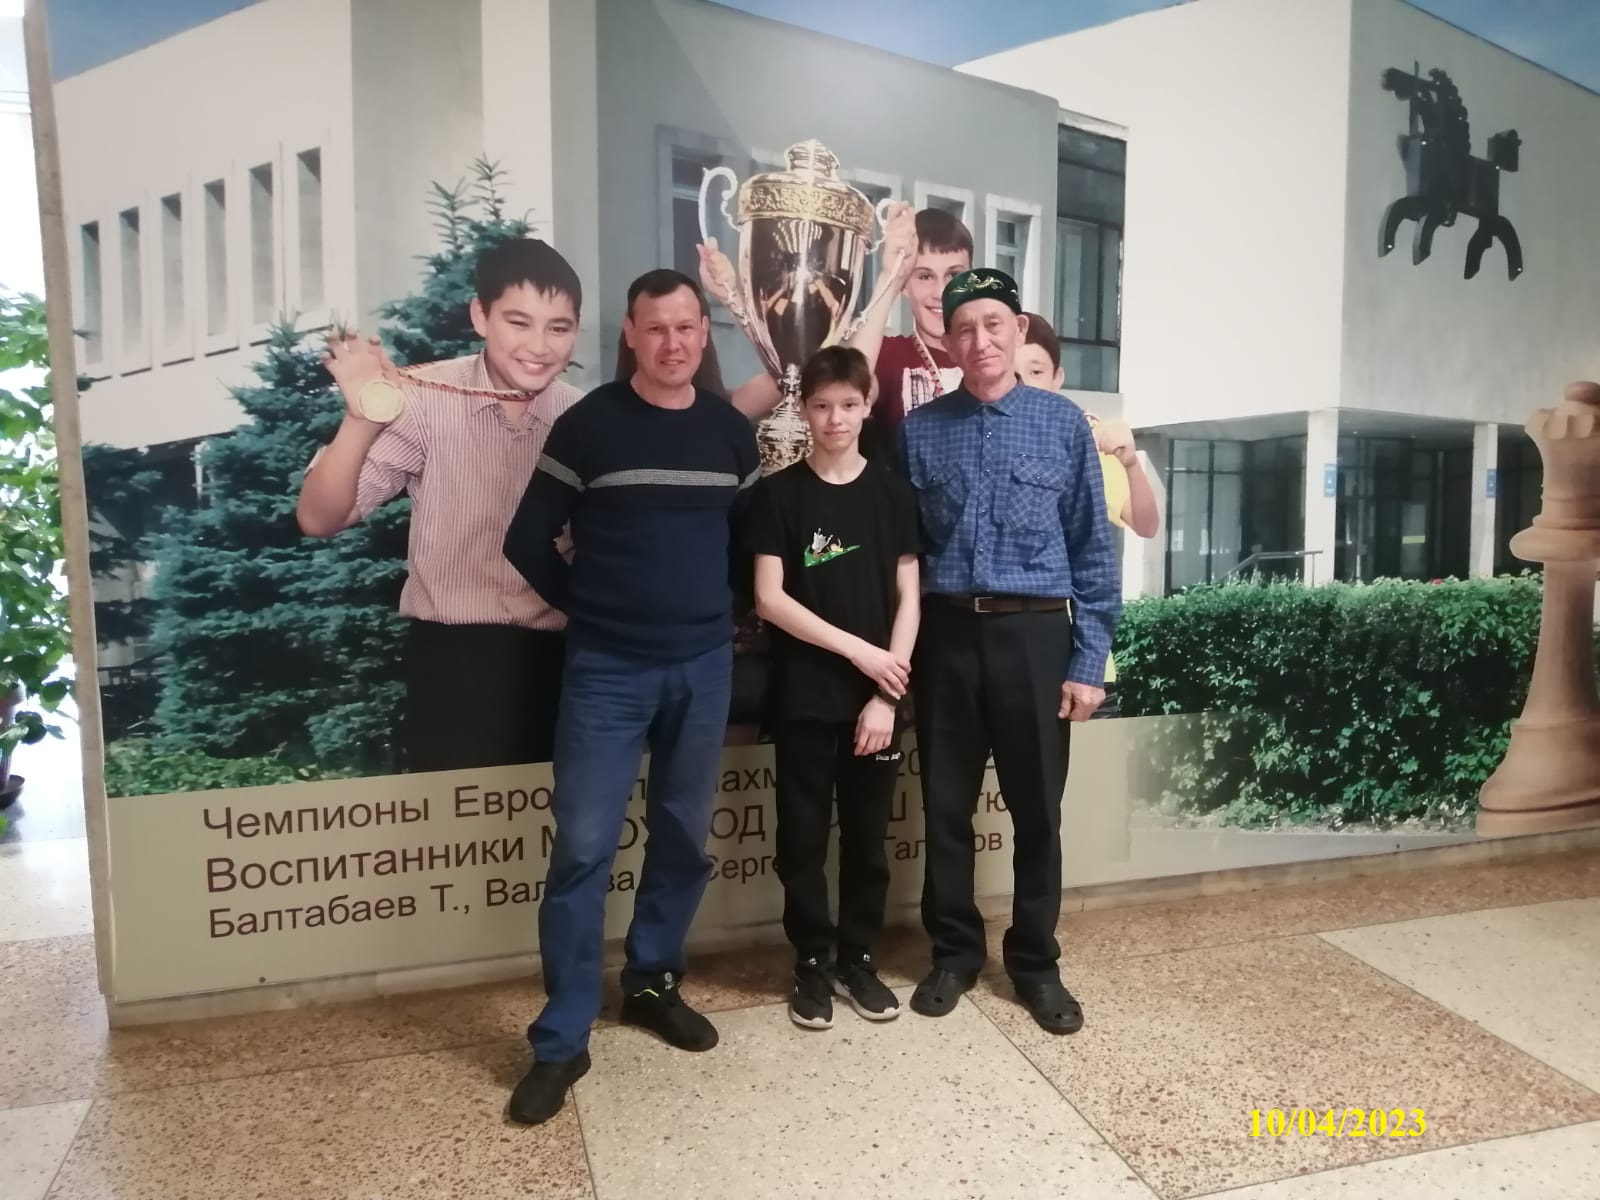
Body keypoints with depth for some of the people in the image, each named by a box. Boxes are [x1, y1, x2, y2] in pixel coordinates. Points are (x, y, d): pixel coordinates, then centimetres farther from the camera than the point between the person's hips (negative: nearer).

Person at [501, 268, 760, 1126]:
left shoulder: (731, 431, 6)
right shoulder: (589, 424, -5)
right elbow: (528, 540, -2)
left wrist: (719, 611, 7)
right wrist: (590, 607, 2)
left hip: (704, 666, 4)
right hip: (607, 669, -3)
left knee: (684, 837, 12)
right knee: (583, 847, -3)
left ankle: (652, 982, 33)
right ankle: (561, 1039, 10)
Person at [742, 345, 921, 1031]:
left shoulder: (892, 493, 4)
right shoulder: (778, 494, -1)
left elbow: (908, 599, 2)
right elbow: (769, 600, -7)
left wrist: (887, 693, -7)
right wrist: (857, 649, -12)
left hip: (877, 697, 2)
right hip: (804, 699, -1)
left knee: (868, 837, 11)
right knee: (803, 838, 7)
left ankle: (858, 959, 27)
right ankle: (812, 963, 23)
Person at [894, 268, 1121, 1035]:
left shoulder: (1064, 424, 1)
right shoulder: (919, 431, 4)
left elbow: (1093, 549, 1)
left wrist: (1089, 661, -3)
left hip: (1035, 634, -1)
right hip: (946, 636, 1)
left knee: (1038, 808, 9)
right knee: (946, 806, 11)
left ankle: (1036, 962, 28)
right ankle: (954, 952, 30)